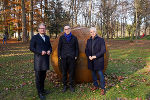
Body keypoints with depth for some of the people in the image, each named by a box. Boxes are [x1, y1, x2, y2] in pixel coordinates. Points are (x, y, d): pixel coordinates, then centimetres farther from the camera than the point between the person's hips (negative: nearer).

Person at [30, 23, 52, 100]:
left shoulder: (47, 37, 14)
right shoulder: (34, 37, -3)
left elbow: (50, 46, 19)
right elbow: (31, 48, -8)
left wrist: (49, 50, -4)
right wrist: (40, 52, -18)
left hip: (46, 59, 5)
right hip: (38, 60, -5)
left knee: (43, 76, 15)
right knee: (38, 77, 2)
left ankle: (42, 89, 29)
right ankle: (40, 93, 12)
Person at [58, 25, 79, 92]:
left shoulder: (74, 38, 8)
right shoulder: (61, 38, 8)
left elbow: (77, 48, 10)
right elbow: (59, 47, 9)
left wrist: (76, 56, 2)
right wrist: (59, 56, 3)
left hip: (72, 57, 0)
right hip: (64, 57, 0)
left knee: (72, 72, 3)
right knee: (64, 72, 5)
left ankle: (71, 85, 18)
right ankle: (65, 85, 19)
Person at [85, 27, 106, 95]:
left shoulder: (101, 40, -7)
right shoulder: (89, 40, 9)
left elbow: (103, 50, -12)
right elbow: (86, 50, 11)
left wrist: (95, 56, -17)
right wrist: (89, 56, -8)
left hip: (98, 61, -5)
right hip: (91, 61, 5)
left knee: (100, 74, -1)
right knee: (93, 73, 15)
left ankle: (102, 88, 12)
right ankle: (96, 85, 33)